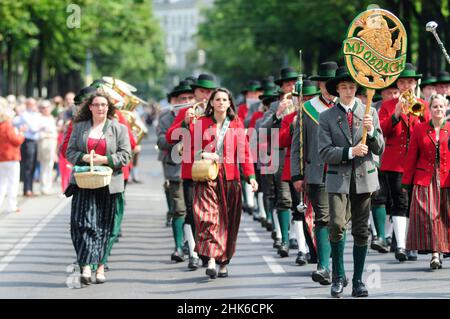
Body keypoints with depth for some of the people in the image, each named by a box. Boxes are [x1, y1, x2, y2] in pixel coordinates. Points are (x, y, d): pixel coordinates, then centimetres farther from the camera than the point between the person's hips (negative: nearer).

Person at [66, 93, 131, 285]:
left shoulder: (119, 129, 7)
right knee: (83, 222, -13)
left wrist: (105, 159, -14)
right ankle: (86, 266, -17)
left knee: (104, 227, 4)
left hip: (108, 185, 0)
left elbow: (125, 155, 1)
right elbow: (70, 152, 9)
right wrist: (84, 157, -11)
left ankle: (100, 266, 12)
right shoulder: (79, 127, 12)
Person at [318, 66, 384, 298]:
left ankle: (358, 280, 14)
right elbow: (324, 152, -4)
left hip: (364, 177, 2)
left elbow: (379, 149, 5)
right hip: (338, 178, -2)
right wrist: (350, 152, -17)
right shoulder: (327, 117, 3)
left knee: (361, 231, 4)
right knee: (337, 225, -16)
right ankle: (338, 276, 2)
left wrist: (371, 131, -14)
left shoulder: (370, 113, 8)